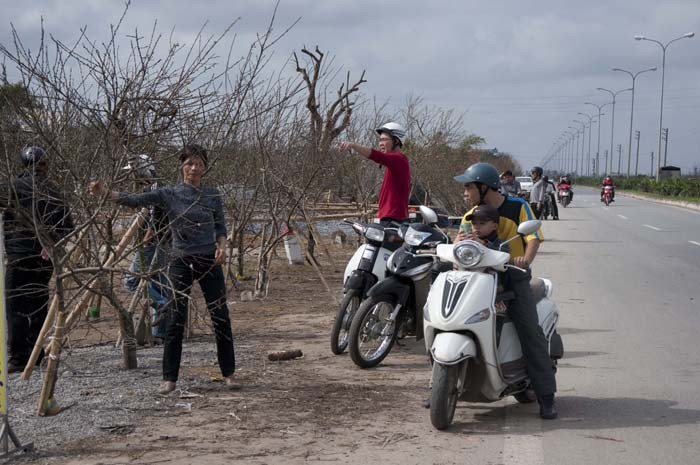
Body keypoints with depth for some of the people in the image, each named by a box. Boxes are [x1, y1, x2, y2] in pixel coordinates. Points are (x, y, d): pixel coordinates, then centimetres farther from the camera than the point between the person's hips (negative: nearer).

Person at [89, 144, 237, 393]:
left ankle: (228, 373, 15)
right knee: (176, 321, -2)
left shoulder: (213, 194, 3)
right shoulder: (169, 194, -3)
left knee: (221, 318, 2)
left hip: (209, 262, 1)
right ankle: (169, 378, 6)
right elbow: (135, 200, -14)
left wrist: (222, 246, -9)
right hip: (181, 263, -1)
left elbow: (220, 226, 11)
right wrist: (105, 192, -27)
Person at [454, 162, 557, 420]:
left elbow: (534, 237, -8)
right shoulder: (470, 216, 12)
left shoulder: (518, 207, 1)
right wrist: (457, 243, -18)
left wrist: (526, 258, -28)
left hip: (513, 275, -4)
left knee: (531, 332, -14)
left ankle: (546, 396, -9)